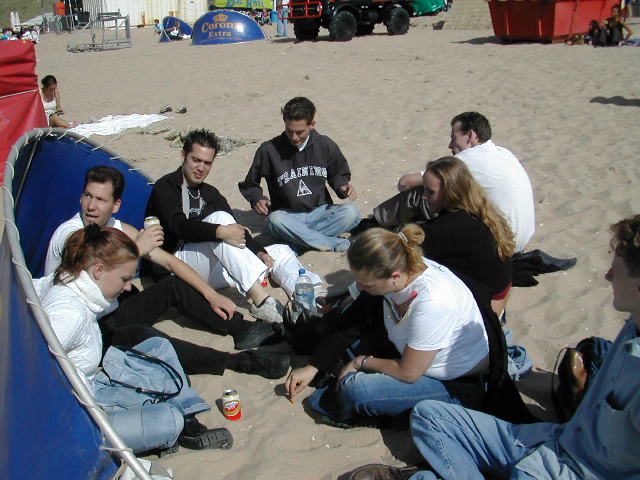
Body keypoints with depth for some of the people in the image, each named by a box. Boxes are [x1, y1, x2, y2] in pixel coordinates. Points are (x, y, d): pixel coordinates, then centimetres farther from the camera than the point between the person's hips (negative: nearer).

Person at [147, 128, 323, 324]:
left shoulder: (210, 194, 19)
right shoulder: (165, 188, -3)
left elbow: (235, 230, 11)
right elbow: (179, 225, -22)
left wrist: (259, 252, -8)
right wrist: (221, 232, -36)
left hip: (209, 270, 8)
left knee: (281, 251, -2)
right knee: (219, 218, -31)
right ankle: (260, 300, -42)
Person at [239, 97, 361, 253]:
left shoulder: (325, 145, 2)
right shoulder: (269, 150, -4)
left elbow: (338, 174, 19)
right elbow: (249, 185, 8)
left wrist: (343, 186, -4)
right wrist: (257, 199, -13)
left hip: (320, 212, 2)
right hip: (288, 216, -1)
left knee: (351, 212, -26)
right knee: (275, 220, -37)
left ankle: (299, 240, -25)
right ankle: (333, 244, -25)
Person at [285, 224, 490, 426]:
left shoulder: (431, 302, -36)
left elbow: (408, 373, -23)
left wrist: (361, 362, -8)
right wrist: (312, 367, -2)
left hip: (458, 387, -7)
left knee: (355, 389, -25)